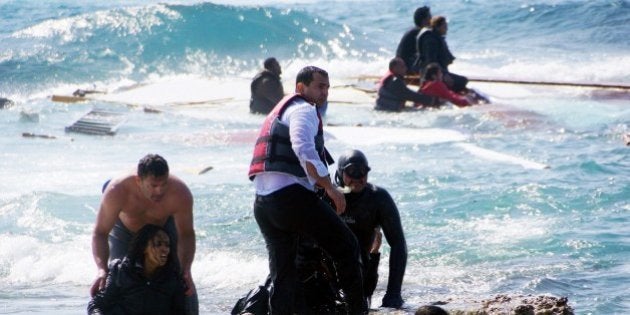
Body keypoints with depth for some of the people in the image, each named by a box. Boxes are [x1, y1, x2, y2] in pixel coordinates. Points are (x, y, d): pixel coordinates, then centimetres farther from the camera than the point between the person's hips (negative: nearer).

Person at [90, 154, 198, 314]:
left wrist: (186, 270, -40)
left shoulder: (181, 194, -39)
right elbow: (100, 233, -35)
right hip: (126, 228, 0)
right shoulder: (117, 192, -42)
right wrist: (102, 269, -51)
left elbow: (186, 235, -26)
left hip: (165, 226, 0)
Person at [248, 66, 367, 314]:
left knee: (281, 272, 11)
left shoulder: (280, 111, 30)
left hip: (262, 201, 9)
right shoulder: (304, 110, -1)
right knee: (346, 246, 1)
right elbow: (303, 149, -19)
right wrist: (330, 188, -17)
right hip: (291, 195, -9)